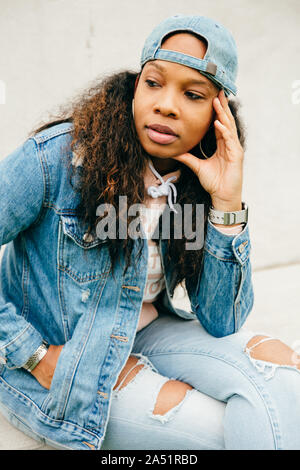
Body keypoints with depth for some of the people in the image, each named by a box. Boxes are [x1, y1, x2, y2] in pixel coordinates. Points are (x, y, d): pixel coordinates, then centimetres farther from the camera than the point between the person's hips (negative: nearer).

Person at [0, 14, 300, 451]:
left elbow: (220, 322, -10)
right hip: (55, 370, -4)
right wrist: (37, 356, -17)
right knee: (231, 427, -17)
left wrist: (227, 202, -19)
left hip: (143, 332, 5)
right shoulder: (58, 157, -20)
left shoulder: (193, 186, -6)